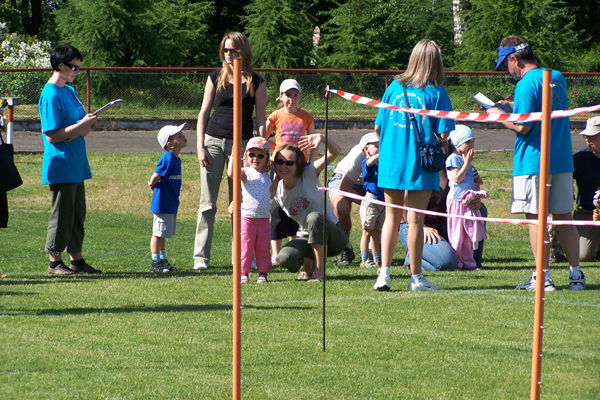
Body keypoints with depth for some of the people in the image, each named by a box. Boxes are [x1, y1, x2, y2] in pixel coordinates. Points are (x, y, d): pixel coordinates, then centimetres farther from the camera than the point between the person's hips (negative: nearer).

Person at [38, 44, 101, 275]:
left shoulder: (70, 91, 14)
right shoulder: (50, 95, -14)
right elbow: (52, 135, -17)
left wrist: (85, 127, -3)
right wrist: (81, 125, -17)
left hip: (76, 164, 9)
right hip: (61, 164, -9)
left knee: (78, 213, 12)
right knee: (62, 213, -4)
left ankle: (76, 259, 19)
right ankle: (55, 262, 2)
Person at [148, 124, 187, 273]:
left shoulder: (175, 159, 10)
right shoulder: (168, 158, -21)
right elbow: (155, 177, -17)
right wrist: (153, 185, 0)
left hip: (171, 204, 9)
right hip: (163, 203, -9)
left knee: (162, 234, 17)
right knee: (158, 233, -1)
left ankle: (162, 260, 26)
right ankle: (156, 262, 4)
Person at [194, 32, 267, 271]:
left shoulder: (256, 82, 3)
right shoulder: (216, 78, 7)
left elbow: (261, 119, 4)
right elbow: (204, 112, 7)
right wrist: (200, 146, -1)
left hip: (241, 143, -1)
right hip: (214, 141, 1)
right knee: (207, 203, 0)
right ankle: (201, 256, 1)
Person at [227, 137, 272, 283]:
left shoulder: (266, 176, 14)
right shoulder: (246, 172, -3)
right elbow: (231, 173, -24)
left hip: (264, 219, 5)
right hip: (247, 218, -5)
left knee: (263, 248, 7)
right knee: (245, 247, -3)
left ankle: (263, 273, 13)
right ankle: (243, 274, 3)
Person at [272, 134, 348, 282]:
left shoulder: (308, 175, -10)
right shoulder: (276, 191, -2)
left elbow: (334, 152, -21)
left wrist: (322, 138, -42)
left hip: (334, 236, -3)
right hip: (308, 238, 3)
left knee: (314, 217, -37)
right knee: (284, 258, -28)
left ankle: (320, 271, -22)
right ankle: (308, 262, 11)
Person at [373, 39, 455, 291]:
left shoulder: (394, 87, 4)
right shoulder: (436, 93, -6)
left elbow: (378, 126, 8)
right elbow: (443, 133, -10)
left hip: (391, 162, 3)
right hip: (420, 165, -3)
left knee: (391, 217, 12)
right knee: (415, 219, 2)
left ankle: (384, 273, 5)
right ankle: (416, 278, 7)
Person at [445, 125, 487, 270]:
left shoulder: (465, 158, 15)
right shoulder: (453, 158, -11)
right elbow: (457, 178, -20)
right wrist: (467, 162, -18)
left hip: (468, 201, 8)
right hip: (457, 199, -8)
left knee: (469, 232, 9)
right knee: (457, 232, -4)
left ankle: (468, 262, 15)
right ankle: (456, 262, 1)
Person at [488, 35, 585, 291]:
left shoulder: (526, 85, -13)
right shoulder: (558, 78, 12)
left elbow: (523, 127, -17)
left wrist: (499, 115, -2)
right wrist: (513, 107, 21)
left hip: (533, 161, -7)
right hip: (562, 160, 7)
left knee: (536, 218, -2)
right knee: (565, 218, 10)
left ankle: (543, 277, -4)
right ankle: (576, 274, 10)